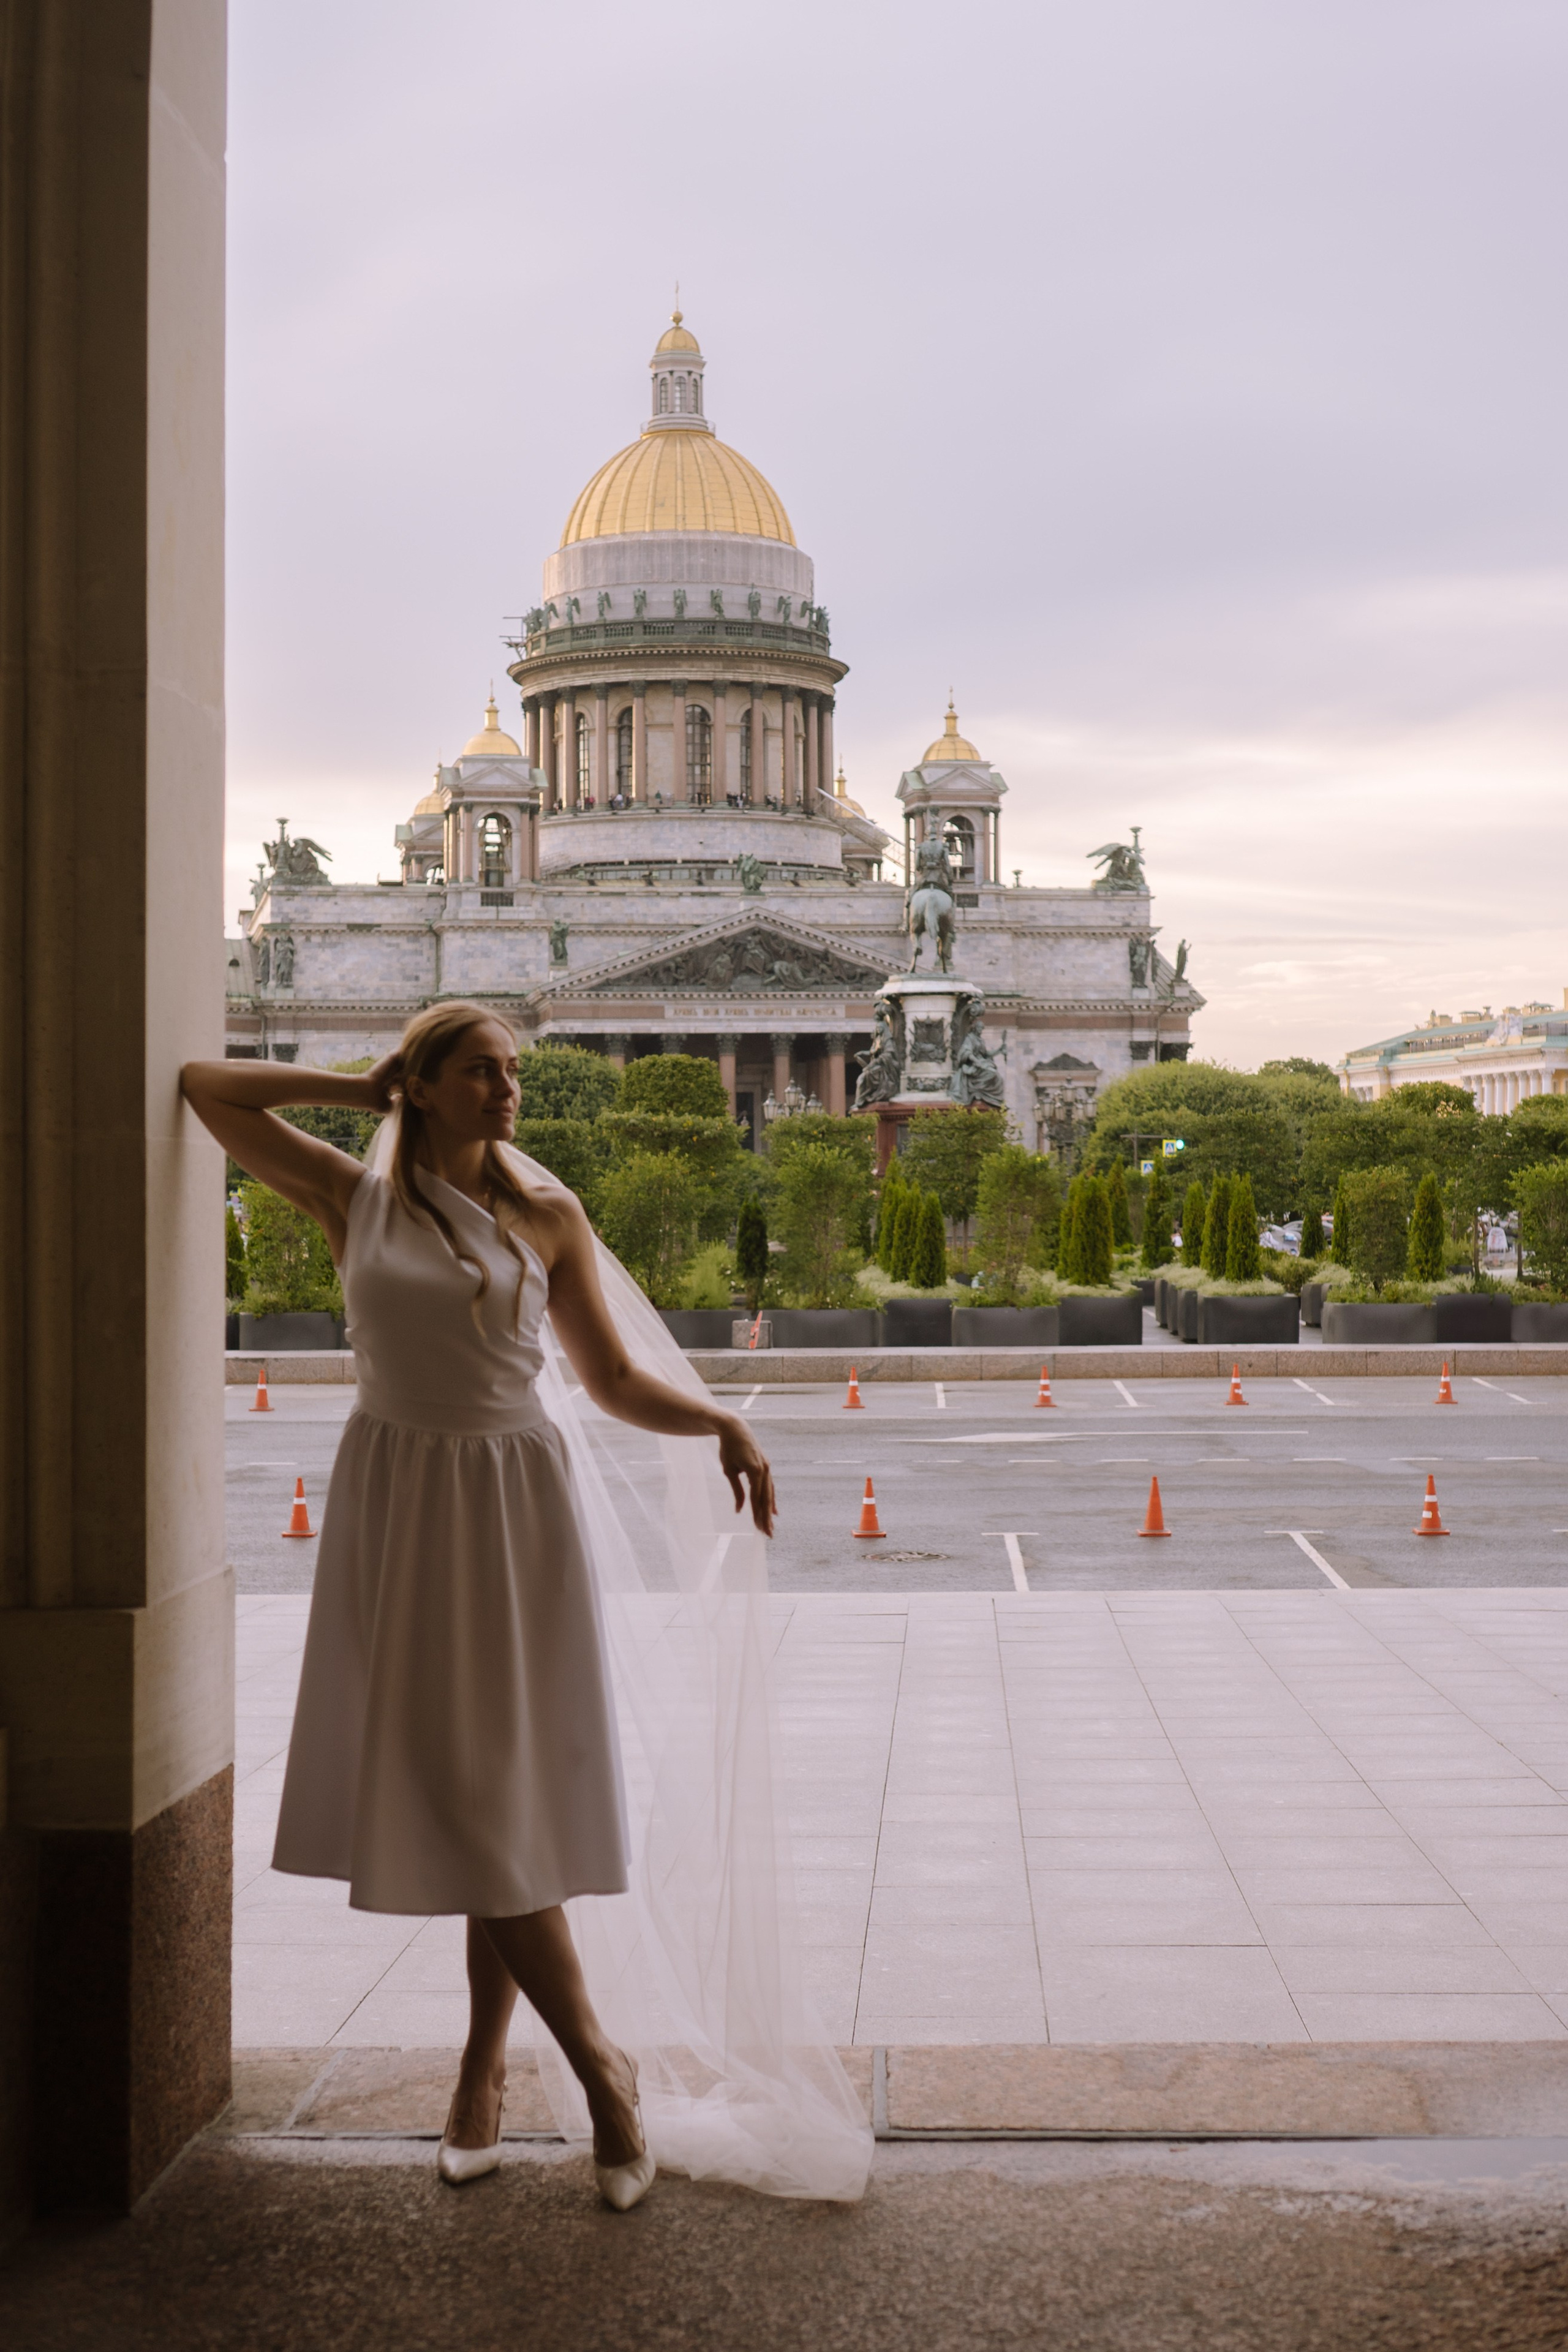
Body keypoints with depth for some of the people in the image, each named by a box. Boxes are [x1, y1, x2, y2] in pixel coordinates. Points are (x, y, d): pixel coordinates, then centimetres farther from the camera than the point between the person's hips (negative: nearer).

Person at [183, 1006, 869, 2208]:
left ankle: (485, 2066, 15)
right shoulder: (355, 1197, 4)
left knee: (506, 1791, 0)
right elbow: (207, 1088, 5)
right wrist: (359, 1088, 6)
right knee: (455, 1791, 0)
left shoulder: (545, 1214, 4)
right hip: (402, 1507, 0)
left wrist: (723, 1424, -9)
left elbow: (618, 1380, 7)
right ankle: (599, 2063, 11)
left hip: (520, 1507, 0)